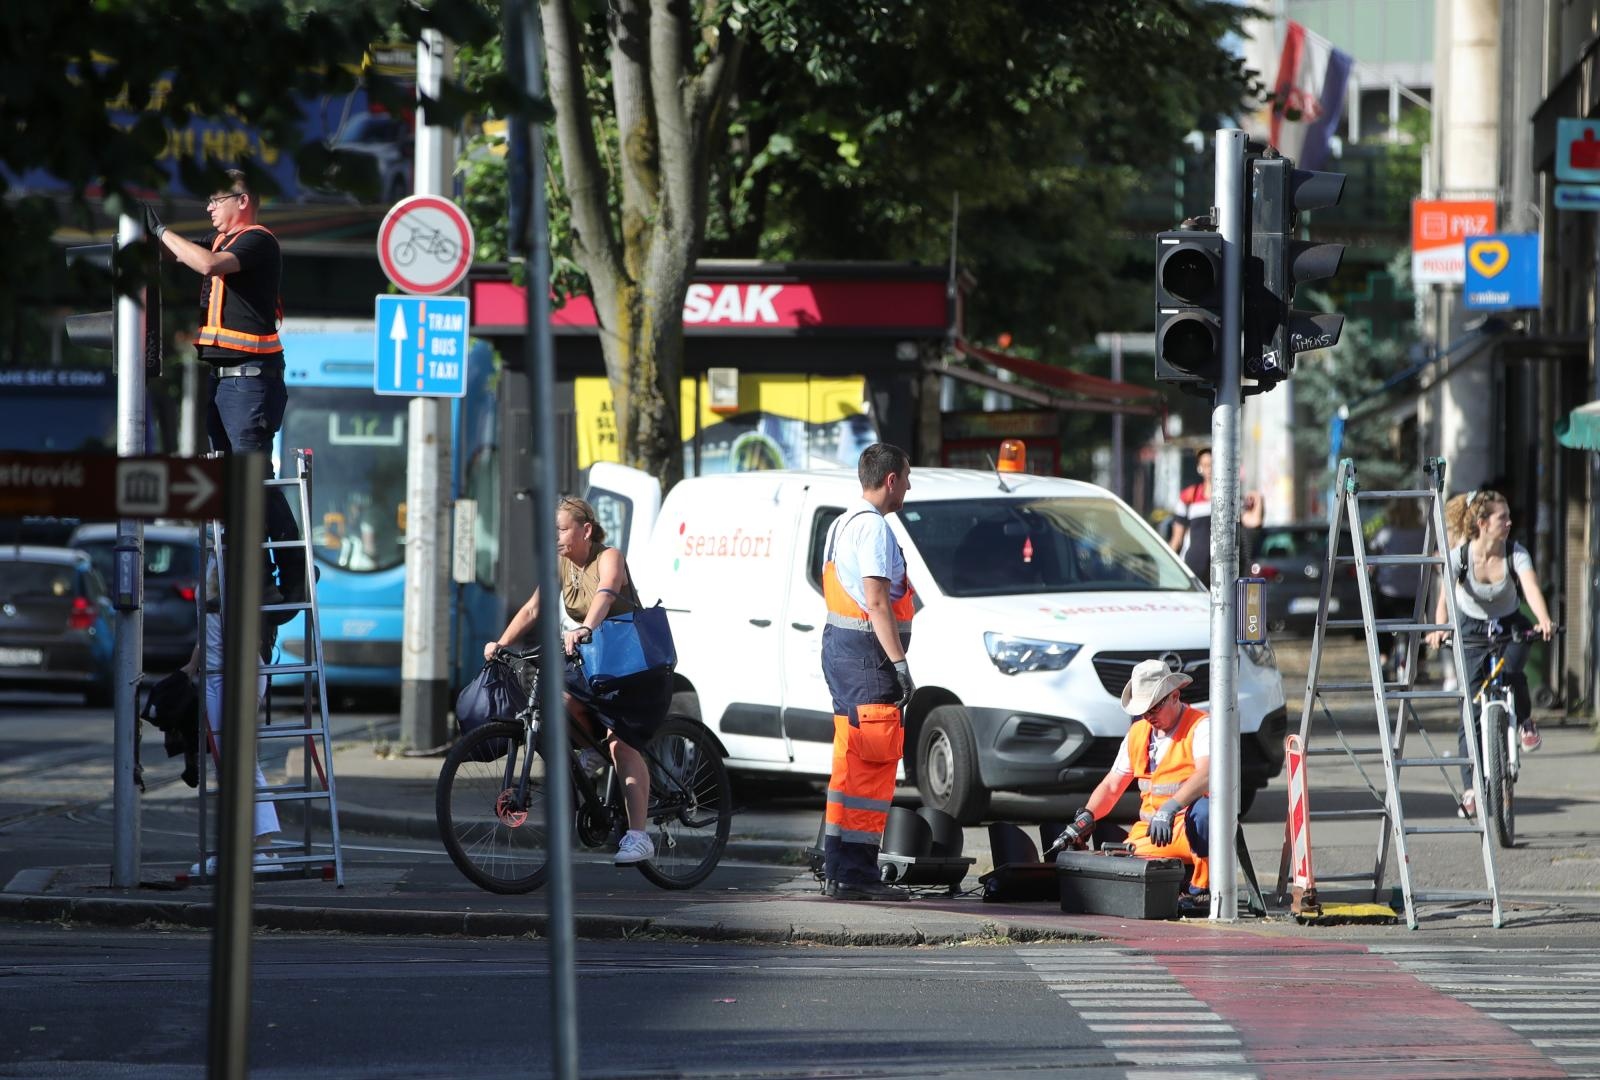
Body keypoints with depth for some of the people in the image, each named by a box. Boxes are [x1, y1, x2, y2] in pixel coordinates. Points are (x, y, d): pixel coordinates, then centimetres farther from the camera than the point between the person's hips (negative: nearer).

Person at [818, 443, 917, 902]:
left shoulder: (842, 524, 18)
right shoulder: (873, 527, -14)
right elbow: (876, 601, -21)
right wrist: (899, 664, -23)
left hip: (839, 649, 10)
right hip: (868, 656, -10)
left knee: (850, 766, 14)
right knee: (873, 768, -9)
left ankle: (838, 872, 16)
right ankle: (856, 875, -10)